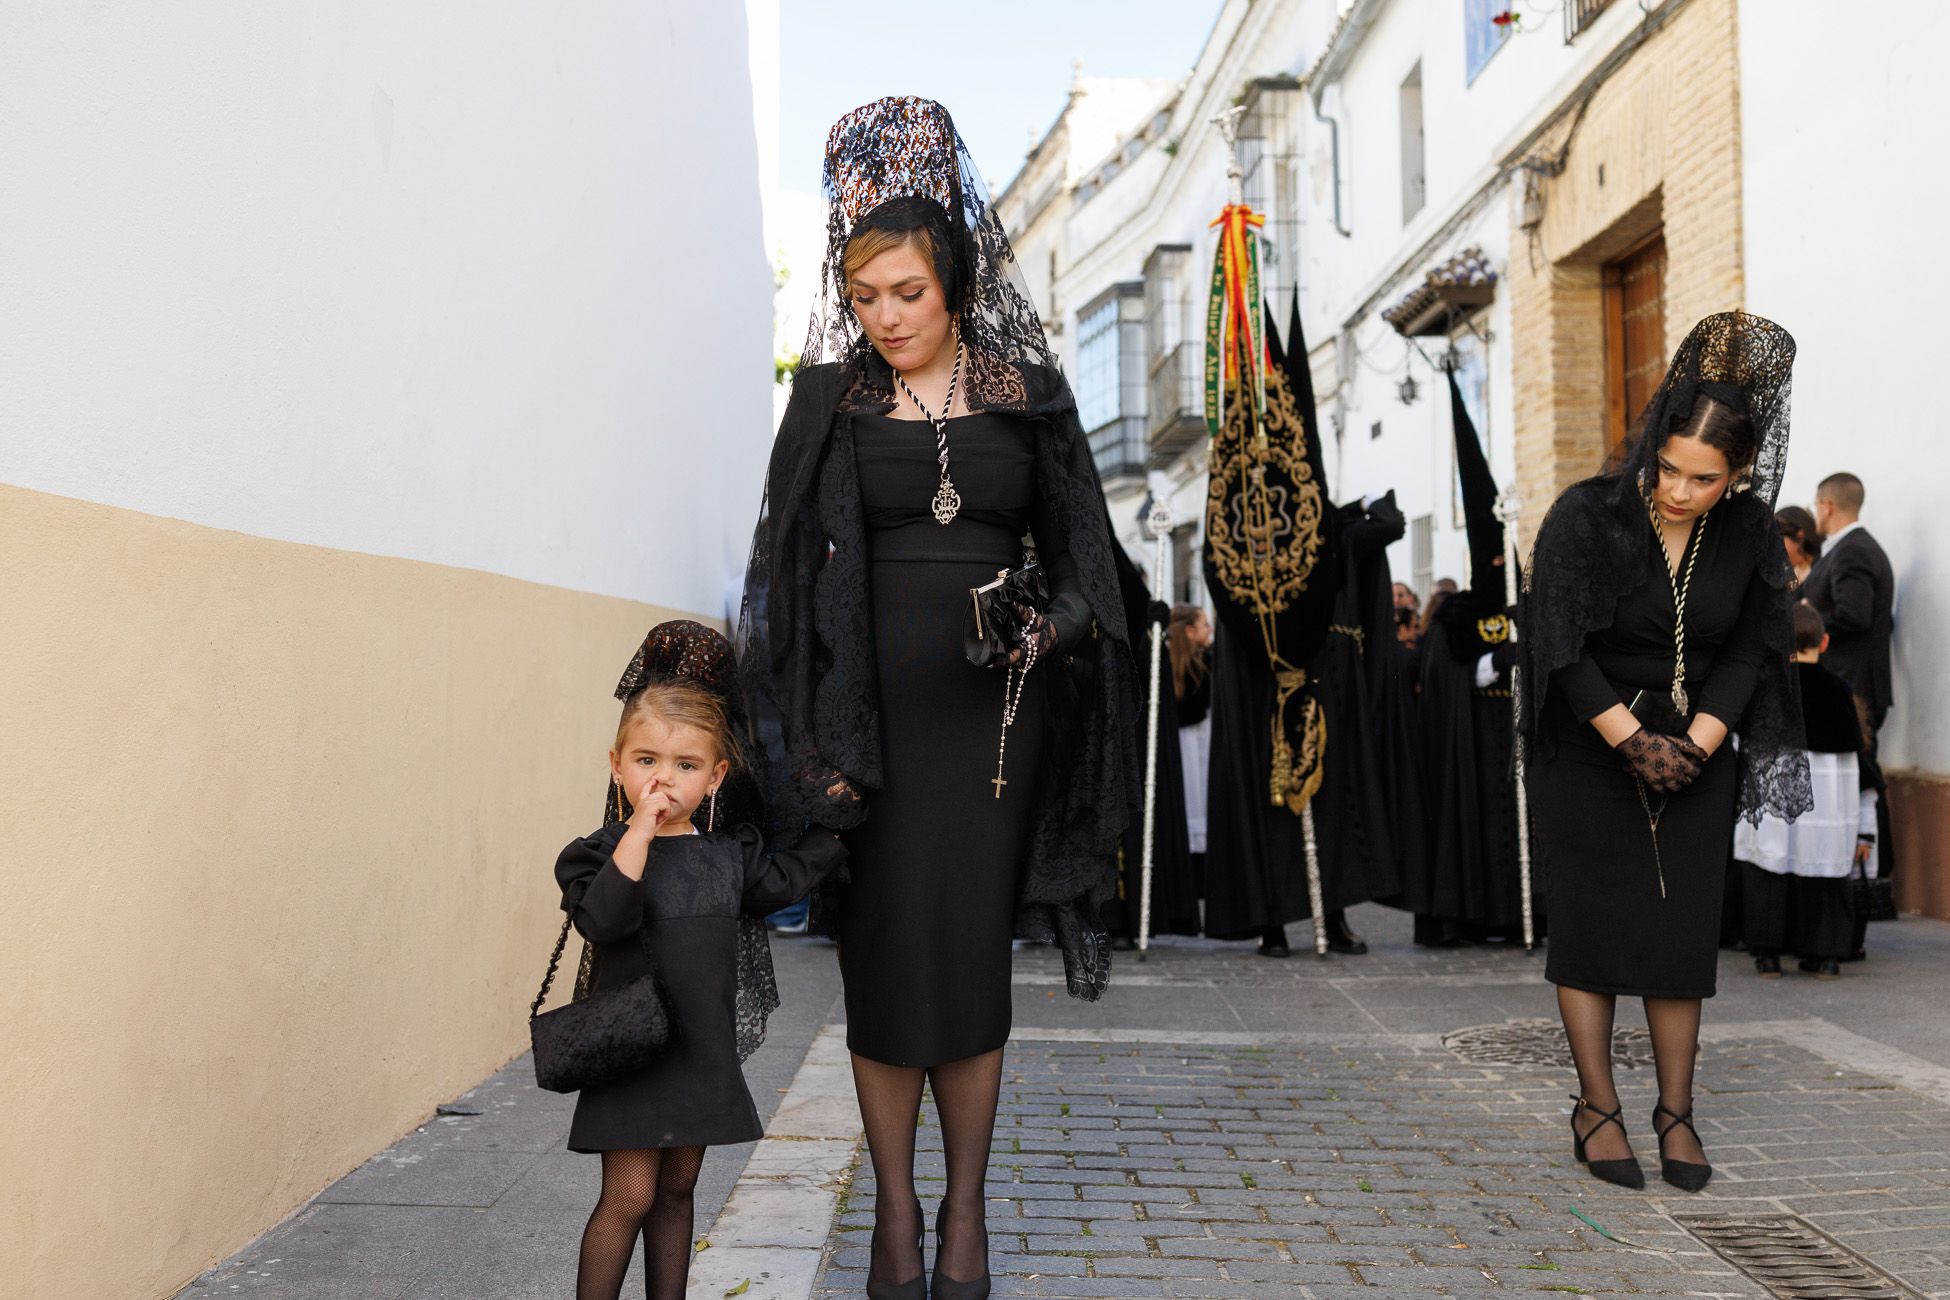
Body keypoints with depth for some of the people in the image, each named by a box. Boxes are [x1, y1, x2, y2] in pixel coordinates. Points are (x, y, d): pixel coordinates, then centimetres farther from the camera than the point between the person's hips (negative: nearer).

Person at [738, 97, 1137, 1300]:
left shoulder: (1028, 395, 6)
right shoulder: (833, 400, 4)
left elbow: (1077, 550, 9)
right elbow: (792, 566, 3)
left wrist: (1056, 622, -14)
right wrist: (805, 735, -5)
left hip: (989, 710, 0)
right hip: (871, 712, 0)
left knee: (971, 954, 3)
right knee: (885, 955, 1)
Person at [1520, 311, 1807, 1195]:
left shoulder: (1750, 536, -4)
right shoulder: (1586, 517, -15)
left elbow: (1749, 653, 0)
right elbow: (1562, 648, -17)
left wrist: (1696, 745, -12)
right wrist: (1632, 742, -18)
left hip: (1695, 761, 3)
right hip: (1588, 758, -3)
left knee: (1683, 932, 3)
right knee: (1592, 924, 0)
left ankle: (1676, 1113, 13)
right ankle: (1596, 1108, 10)